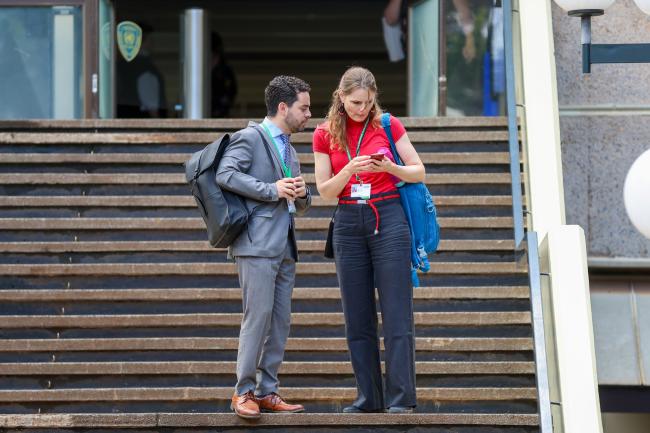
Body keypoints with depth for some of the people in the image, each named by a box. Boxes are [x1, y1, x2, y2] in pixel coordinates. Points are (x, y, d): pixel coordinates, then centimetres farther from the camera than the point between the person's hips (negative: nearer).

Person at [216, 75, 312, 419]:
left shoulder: (289, 149, 24)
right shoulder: (250, 137, -2)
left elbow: (300, 205, 29)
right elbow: (225, 174, -17)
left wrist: (301, 193, 4)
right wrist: (272, 190, -17)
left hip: (285, 247, 8)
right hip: (257, 244, -8)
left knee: (280, 321, 5)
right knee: (258, 316, -11)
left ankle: (266, 391, 9)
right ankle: (244, 392, -6)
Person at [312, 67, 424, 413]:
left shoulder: (387, 125, 1)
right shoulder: (325, 135, 5)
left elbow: (419, 172, 4)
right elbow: (324, 190, 4)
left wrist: (389, 167, -15)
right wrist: (349, 170, -15)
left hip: (388, 219, -3)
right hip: (348, 224, 3)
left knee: (397, 315, -6)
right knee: (357, 318, 4)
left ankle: (400, 398, -5)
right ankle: (369, 398, 10)